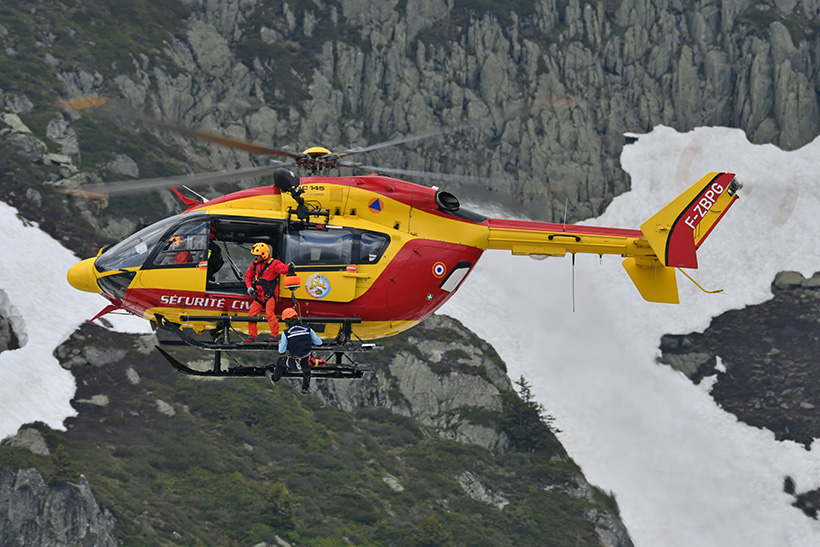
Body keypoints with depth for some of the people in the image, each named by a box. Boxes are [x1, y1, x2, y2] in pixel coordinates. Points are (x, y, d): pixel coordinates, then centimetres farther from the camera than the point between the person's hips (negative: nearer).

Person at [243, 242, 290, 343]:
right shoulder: (255, 265, 10)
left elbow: (283, 268, -21)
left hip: (270, 294, -7)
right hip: (259, 295, 7)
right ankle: (252, 336, 14)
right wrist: (249, 287, 7)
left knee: (269, 313, -20)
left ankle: (275, 335, -12)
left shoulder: (273, 263, -8)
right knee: (251, 314, 4)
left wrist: (289, 268, -43)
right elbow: (248, 276, 20)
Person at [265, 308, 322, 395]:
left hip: (294, 362, -2)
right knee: (307, 371, 38)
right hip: (306, 362, 2)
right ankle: (304, 390, 55)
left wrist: (280, 344, 19)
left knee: (281, 362, 31)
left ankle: (274, 379, 55)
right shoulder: (308, 329, -4)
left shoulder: (286, 333, -10)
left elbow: (282, 351, -3)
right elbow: (319, 342, 6)